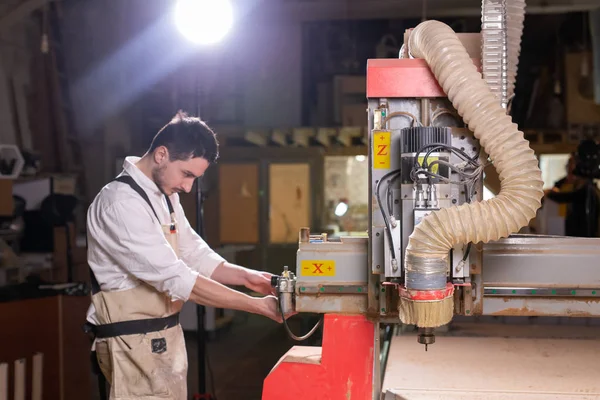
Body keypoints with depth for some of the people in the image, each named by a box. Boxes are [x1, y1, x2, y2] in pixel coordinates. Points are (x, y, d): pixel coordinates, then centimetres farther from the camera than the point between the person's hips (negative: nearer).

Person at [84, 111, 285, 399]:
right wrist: (257, 305, -24)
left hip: (164, 336, 9)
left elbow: (194, 255, 15)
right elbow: (176, 279, -26)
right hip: (134, 341, -9)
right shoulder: (122, 203, -22)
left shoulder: (166, 196, 9)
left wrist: (244, 276, -3)